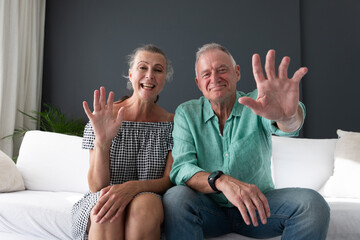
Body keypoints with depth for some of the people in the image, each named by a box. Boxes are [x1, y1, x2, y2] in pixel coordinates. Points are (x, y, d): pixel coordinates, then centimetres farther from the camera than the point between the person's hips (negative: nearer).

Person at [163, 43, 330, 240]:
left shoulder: (257, 105, -4)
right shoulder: (186, 113, -3)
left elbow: (287, 127, -28)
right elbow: (181, 168, -14)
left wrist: (287, 115, -55)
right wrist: (221, 181, -36)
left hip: (258, 205, 1)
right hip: (209, 207, -1)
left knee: (313, 203, -23)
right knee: (175, 197, -31)